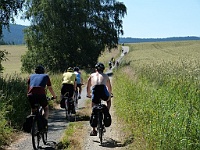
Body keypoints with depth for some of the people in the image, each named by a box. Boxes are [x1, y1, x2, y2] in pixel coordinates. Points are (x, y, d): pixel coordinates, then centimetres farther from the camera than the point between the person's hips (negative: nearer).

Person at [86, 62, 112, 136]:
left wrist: (88, 95, 52)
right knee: (109, 100, 35)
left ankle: (94, 130, 14)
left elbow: (88, 87, 34)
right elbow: (109, 87, 40)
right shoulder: (105, 76, 28)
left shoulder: (92, 75, 27)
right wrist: (109, 95, 59)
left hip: (95, 91, 0)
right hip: (103, 90, 0)